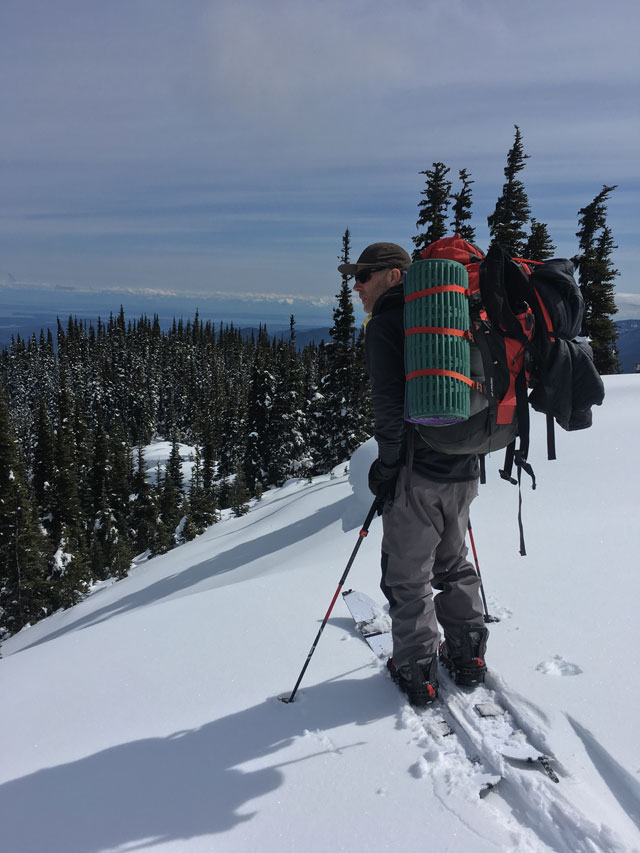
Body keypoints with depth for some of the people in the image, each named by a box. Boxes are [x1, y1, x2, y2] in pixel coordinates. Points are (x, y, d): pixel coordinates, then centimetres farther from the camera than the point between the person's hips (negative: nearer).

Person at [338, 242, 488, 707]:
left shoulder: (385, 325, -9)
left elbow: (391, 404, -18)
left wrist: (387, 464, -9)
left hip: (416, 470, -7)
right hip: (463, 467, 8)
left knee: (408, 575, 8)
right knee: (454, 563, 22)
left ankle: (417, 672, 20)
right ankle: (468, 656, 32)